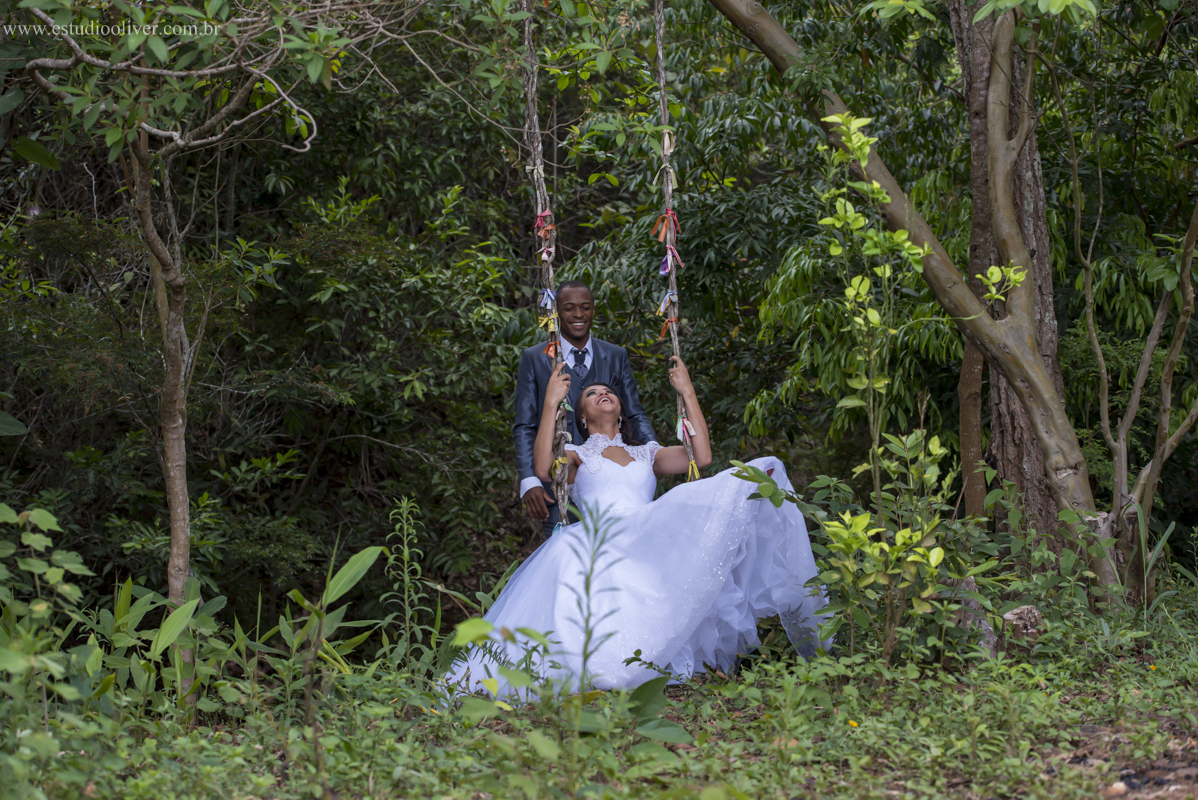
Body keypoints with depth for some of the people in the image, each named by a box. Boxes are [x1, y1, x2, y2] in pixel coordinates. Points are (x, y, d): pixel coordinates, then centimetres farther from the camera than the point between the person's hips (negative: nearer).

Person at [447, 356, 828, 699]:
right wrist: (551, 401, 3)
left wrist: (687, 392, 22)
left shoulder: (646, 454, 33)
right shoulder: (576, 454, 25)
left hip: (653, 542, 3)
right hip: (601, 541, -3)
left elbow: (701, 456, 15)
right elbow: (544, 468, -1)